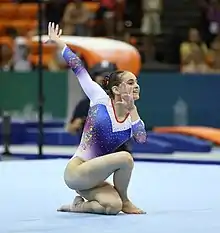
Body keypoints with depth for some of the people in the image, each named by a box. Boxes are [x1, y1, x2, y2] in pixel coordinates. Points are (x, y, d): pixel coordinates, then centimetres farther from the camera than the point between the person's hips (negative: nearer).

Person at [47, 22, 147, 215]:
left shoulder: (133, 118, 6)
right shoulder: (100, 100, -4)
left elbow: (142, 138, -16)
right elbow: (79, 69, -2)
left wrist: (132, 109, -18)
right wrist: (58, 43, 0)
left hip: (93, 177, 5)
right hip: (76, 171, -5)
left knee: (113, 206, -25)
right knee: (125, 157, -27)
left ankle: (78, 205, 6)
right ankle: (125, 200, -1)